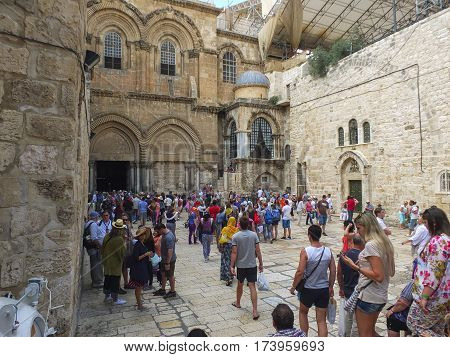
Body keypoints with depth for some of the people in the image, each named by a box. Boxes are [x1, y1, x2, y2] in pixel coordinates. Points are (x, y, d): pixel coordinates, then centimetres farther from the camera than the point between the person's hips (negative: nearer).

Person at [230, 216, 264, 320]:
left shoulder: (235, 236, -11)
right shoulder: (254, 235, -7)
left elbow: (234, 253, -12)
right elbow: (258, 251, -5)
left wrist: (232, 266, -6)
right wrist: (261, 264, 5)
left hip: (241, 265, 0)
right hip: (252, 265, 0)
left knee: (240, 284, 20)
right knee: (252, 287, 1)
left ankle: (237, 303, 41)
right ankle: (255, 311, -4)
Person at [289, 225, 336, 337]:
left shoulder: (305, 252, -18)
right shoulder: (328, 251, -5)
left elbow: (300, 272, -19)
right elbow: (333, 272, 1)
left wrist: (293, 287, -4)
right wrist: (331, 287, 15)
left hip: (308, 289, -3)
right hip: (324, 290, 3)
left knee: (303, 312, 24)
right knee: (322, 320, 12)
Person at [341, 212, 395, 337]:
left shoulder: (371, 245, -21)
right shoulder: (384, 242, 7)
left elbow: (378, 276, -25)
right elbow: (391, 272, 15)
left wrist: (355, 267, -21)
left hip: (368, 297, -9)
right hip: (380, 297, 9)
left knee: (365, 335, 8)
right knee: (371, 332, 24)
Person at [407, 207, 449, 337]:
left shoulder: (438, 241, -24)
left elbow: (434, 272, -26)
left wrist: (424, 297, -22)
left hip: (433, 297, -10)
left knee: (414, 324, 5)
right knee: (436, 329, 20)